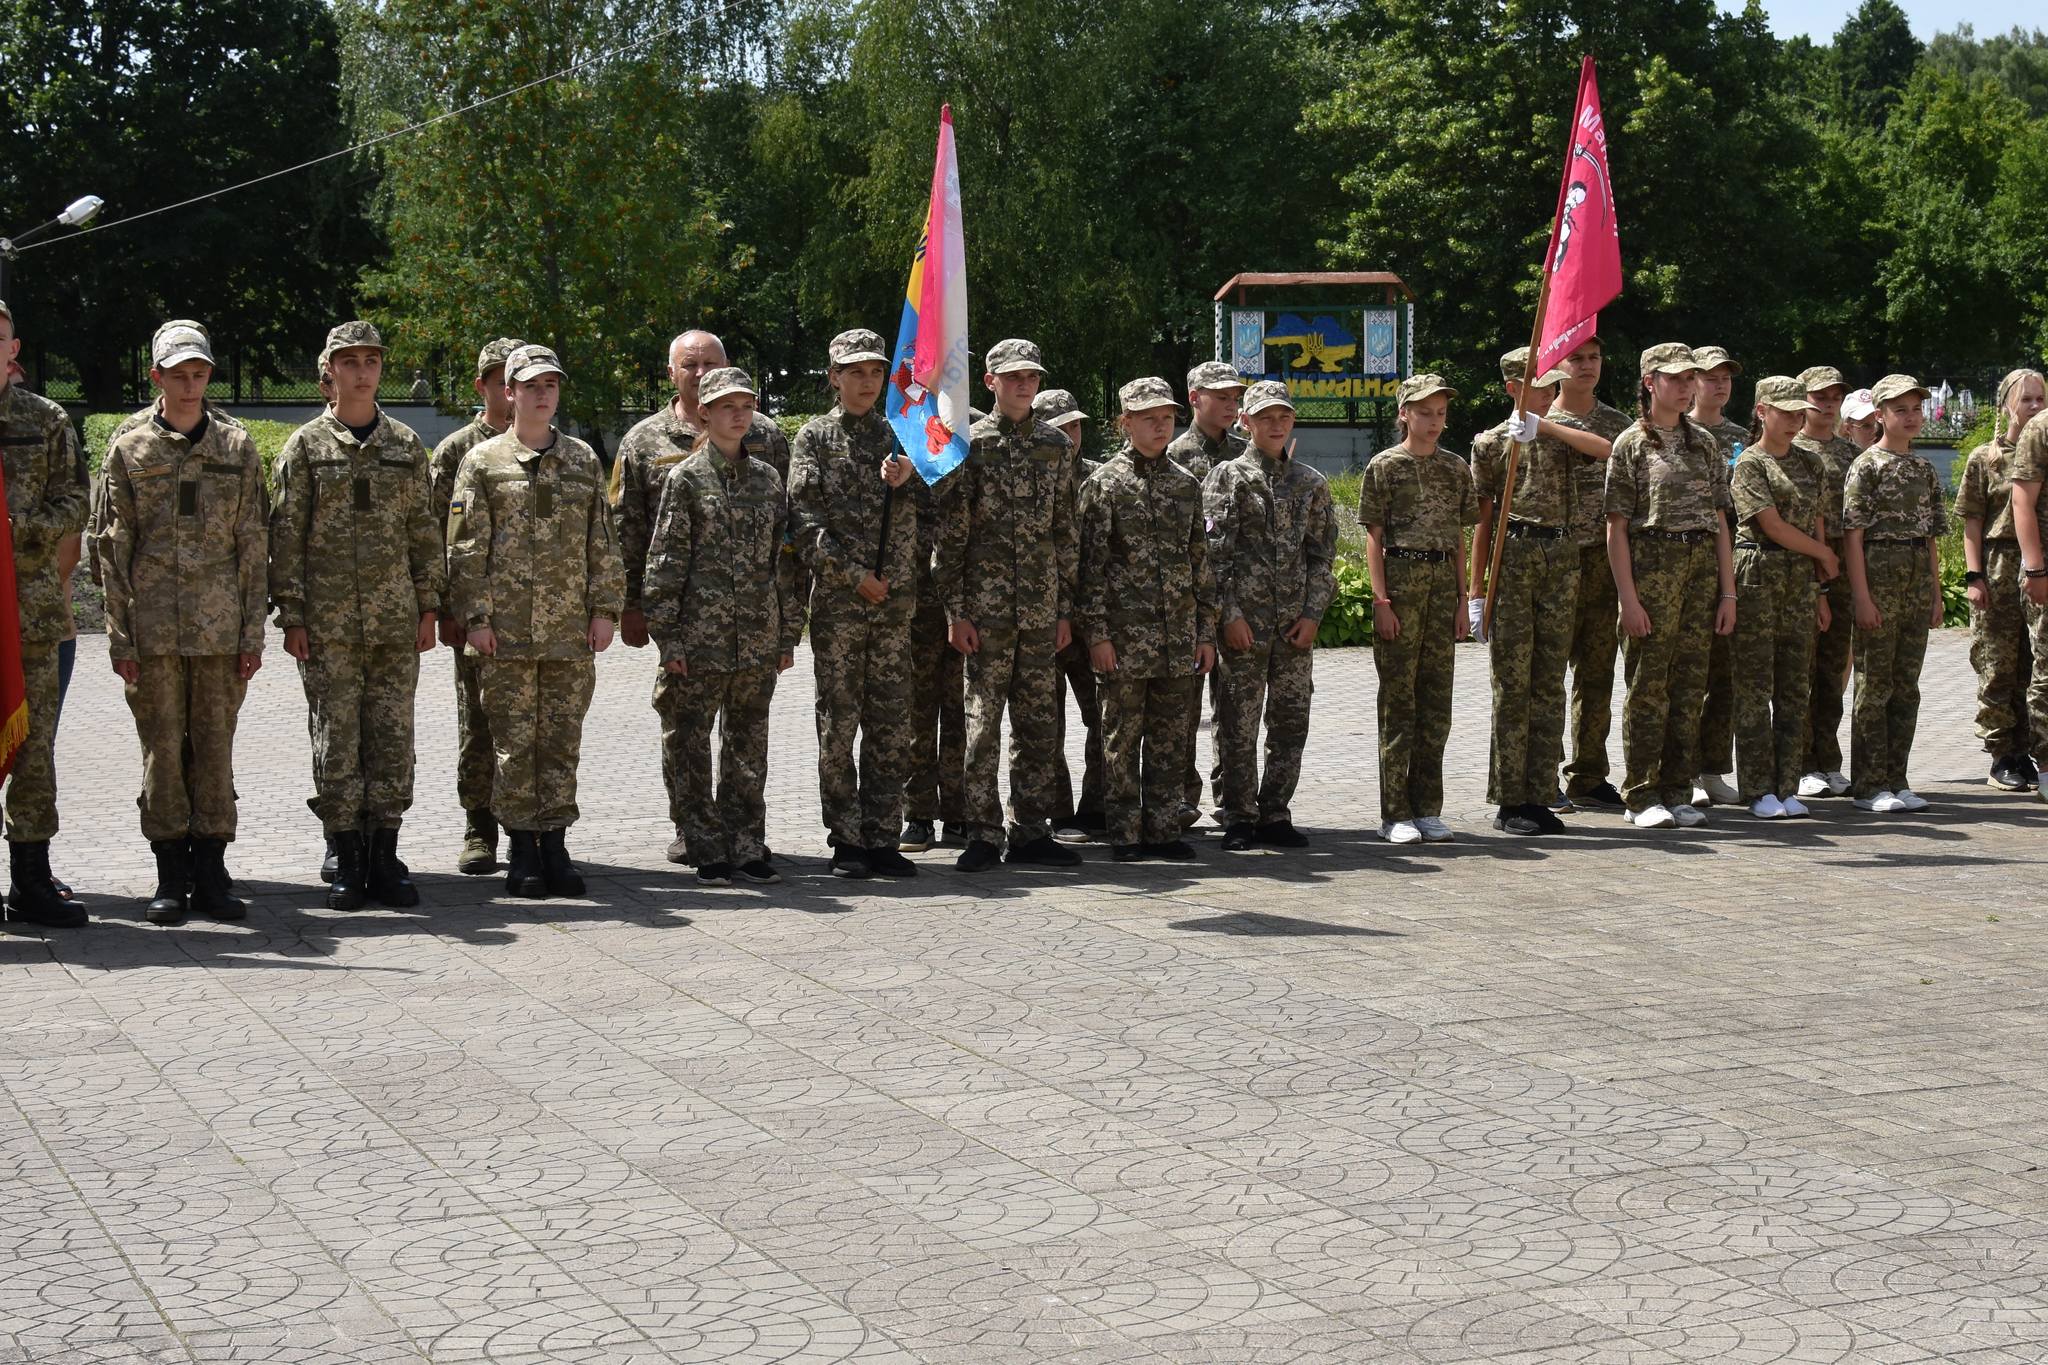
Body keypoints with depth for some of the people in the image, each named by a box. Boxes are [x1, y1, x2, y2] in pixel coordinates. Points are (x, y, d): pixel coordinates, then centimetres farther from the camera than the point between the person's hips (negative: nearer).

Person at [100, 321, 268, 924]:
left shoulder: (238, 449, 8)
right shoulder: (129, 451, 6)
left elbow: (254, 547, 7)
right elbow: (114, 548, 4)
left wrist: (253, 631, 2)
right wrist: (120, 636, -2)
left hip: (221, 625, 1)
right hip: (154, 626, -1)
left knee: (215, 746, 3)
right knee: (162, 749, 2)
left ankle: (210, 872, 10)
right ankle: (171, 878, 9)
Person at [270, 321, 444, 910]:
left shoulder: (406, 445, 10)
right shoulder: (306, 446, 3)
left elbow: (424, 530, 12)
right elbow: (286, 534, 1)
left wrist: (429, 606, 5)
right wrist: (291, 614, -5)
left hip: (396, 619, 2)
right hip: (328, 622, -2)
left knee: (392, 736, 3)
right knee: (336, 740, 0)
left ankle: (384, 855, 11)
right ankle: (347, 861, 7)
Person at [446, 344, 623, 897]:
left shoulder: (584, 460, 12)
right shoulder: (482, 463, 3)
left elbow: (602, 541, 12)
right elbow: (467, 548, 1)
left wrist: (605, 608, 5)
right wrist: (474, 617, -6)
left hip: (571, 631, 2)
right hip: (506, 631, -2)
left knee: (562, 741, 5)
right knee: (515, 742, 0)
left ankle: (555, 845, 12)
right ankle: (521, 849, 7)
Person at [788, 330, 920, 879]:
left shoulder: (897, 436, 13)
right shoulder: (815, 437, 2)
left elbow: (918, 514, 8)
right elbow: (805, 517, -6)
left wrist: (905, 480, -13)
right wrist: (854, 575, -12)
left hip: (894, 602, 4)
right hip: (837, 601, -3)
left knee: (890, 726, 4)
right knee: (838, 724, 0)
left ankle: (883, 838, 10)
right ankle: (847, 841, 6)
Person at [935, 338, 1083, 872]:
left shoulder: (1056, 446, 11)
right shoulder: (968, 443, -1)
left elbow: (1066, 532, 14)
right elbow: (949, 533, -3)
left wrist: (1066, 608, 9)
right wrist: (956, 610, -9)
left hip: (1042, 608, 4)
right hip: (987, 607, -4)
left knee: (1038, 723, 6)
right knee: (983, 720, -2)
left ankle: (1031, 831, 13)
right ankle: (983, 834, 3)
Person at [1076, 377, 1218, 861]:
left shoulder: (1186, 484, 12)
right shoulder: (1104, 483, -2)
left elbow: (1201, 563, 14)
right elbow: (1091, 564, -5)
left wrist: (1206, 631, 10)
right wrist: (1096, 632, -11)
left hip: (1179, 635, 4)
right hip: (1125, 632, -4)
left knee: (1170, 736, 7)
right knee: (1123, 734, 1)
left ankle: (1163, 828, 14)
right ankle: (1124, 833, 6)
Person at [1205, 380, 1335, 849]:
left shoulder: (1311, 483, 12)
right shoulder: (1228, 476, 2)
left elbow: (1324, 554, 11)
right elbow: (1214, 551, -4)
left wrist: (1313, 614, 0)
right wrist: (1229, 613, -11)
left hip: (1296, 624, 4)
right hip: (1244, 621, -3)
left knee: (1291, 723, 6)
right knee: (1239, 724, -1)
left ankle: (1275, 815, 15)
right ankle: (1239, 820, 7)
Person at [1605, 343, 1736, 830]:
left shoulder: (1704, 444, 13)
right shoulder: (1631, 444, -1)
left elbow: (1719, 523, 14)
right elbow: (1617, 528, -6)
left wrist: (1728, 591, 7)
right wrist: (1629, 598, -13)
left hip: (1702, 568, 5)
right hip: (1651, 567, -5)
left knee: (1690, 685, 5)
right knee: (1648, 687, -3)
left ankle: (1677, 793, 12)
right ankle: (1640, 797, 3)